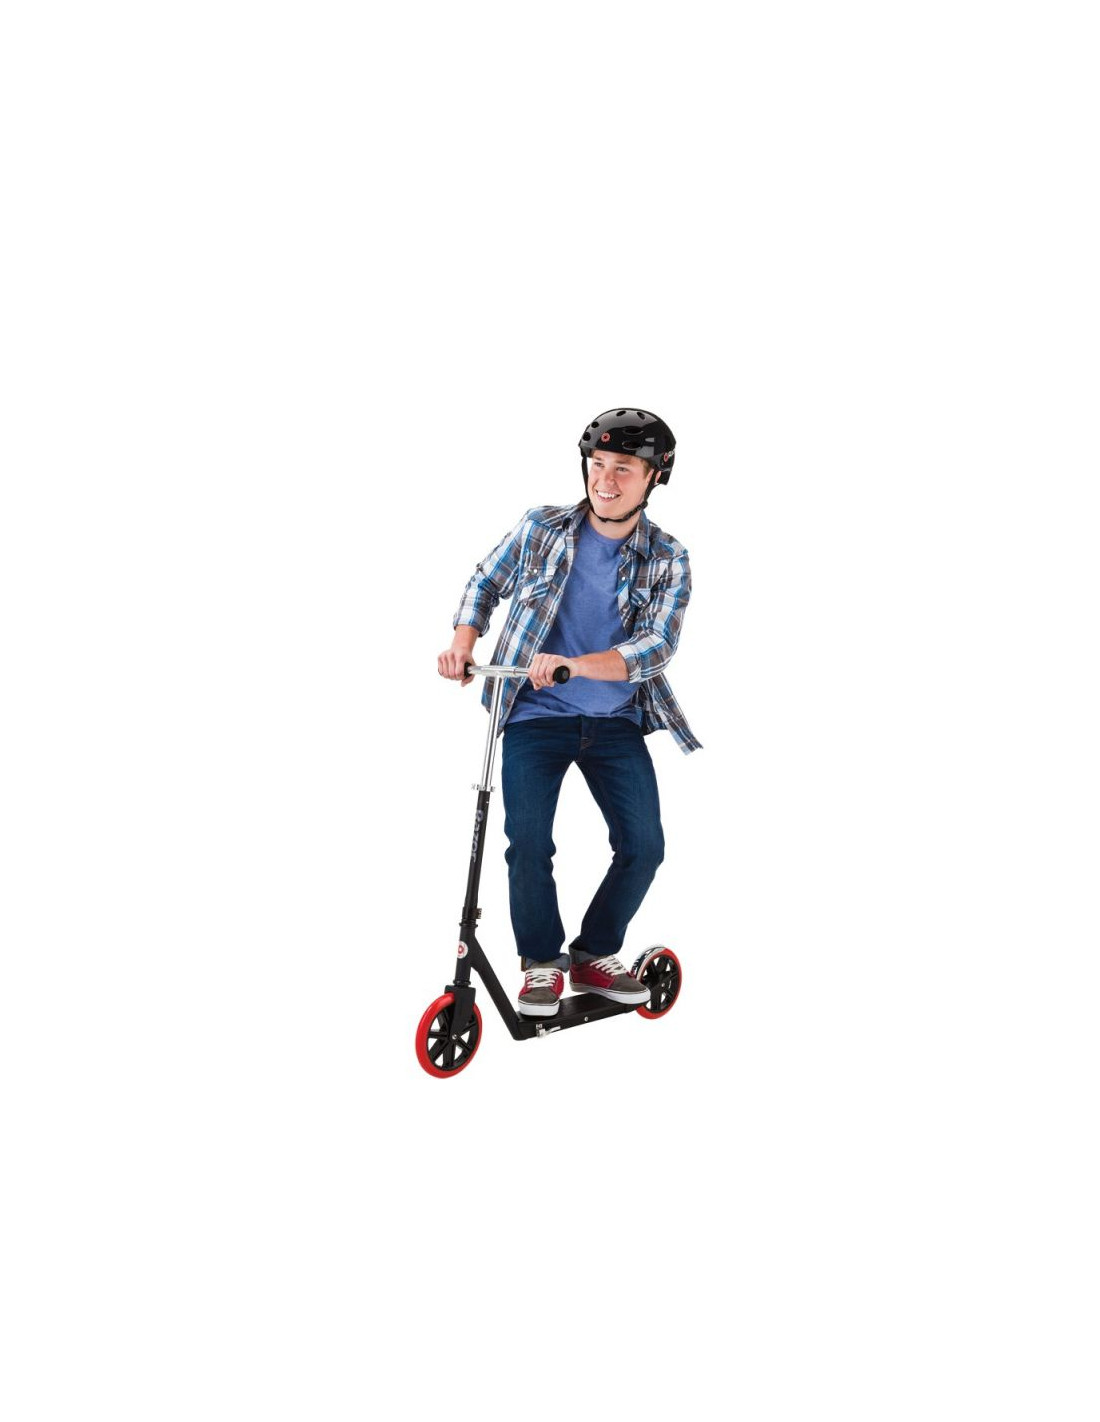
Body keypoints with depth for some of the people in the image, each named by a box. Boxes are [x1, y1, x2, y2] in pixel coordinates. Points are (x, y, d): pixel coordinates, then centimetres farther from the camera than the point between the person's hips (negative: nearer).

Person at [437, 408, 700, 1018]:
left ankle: (594, 955, 18)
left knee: (644, 846, -5)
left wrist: (575, 666, -32)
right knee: (528, 845, -14)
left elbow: (656, 646, -17)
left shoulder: (667, 561, -5)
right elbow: (486, 582, 11)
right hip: (536, 716, -1)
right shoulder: (540, 528, -3)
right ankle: (543, 962, 8)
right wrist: (463, 641, -8)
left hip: (616, 721, 1)